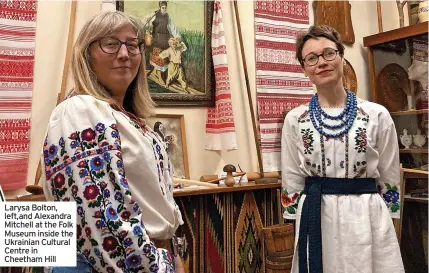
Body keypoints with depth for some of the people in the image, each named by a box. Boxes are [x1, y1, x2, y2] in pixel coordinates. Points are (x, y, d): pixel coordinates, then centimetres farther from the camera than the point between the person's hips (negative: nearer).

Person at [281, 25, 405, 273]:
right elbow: (292, 181, 6)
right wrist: (300, 224, 6)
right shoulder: (295, 120, 0)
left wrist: (386, 223, 6)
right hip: (315, 221, 1)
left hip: (367, 219, 0)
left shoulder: (377, 115, -2)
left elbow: (390, 180, 4)